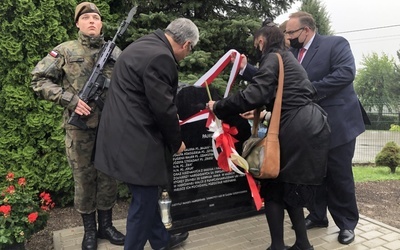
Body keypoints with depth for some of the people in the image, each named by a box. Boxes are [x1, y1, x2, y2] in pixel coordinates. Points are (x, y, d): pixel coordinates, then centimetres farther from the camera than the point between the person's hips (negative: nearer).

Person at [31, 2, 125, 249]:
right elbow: (39, 81, -1)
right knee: (84, 178, 8)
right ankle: (90, 230, 26)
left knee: (109, 176, 10)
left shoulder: (115, 52, 7)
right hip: (80, 126, -2)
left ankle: (106, 225, 29)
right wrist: (70, 99, -13)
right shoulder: (65, 51, 1)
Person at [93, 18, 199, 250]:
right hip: (135, 141, -11)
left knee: (147, 195, 22)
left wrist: (172, 118, 28)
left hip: (127, 134, 11)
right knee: (145, 199, 6)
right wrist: (176, 141, -4)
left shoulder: (145, 45, 13)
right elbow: (163, 107, -19)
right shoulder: (160, 57, -20)